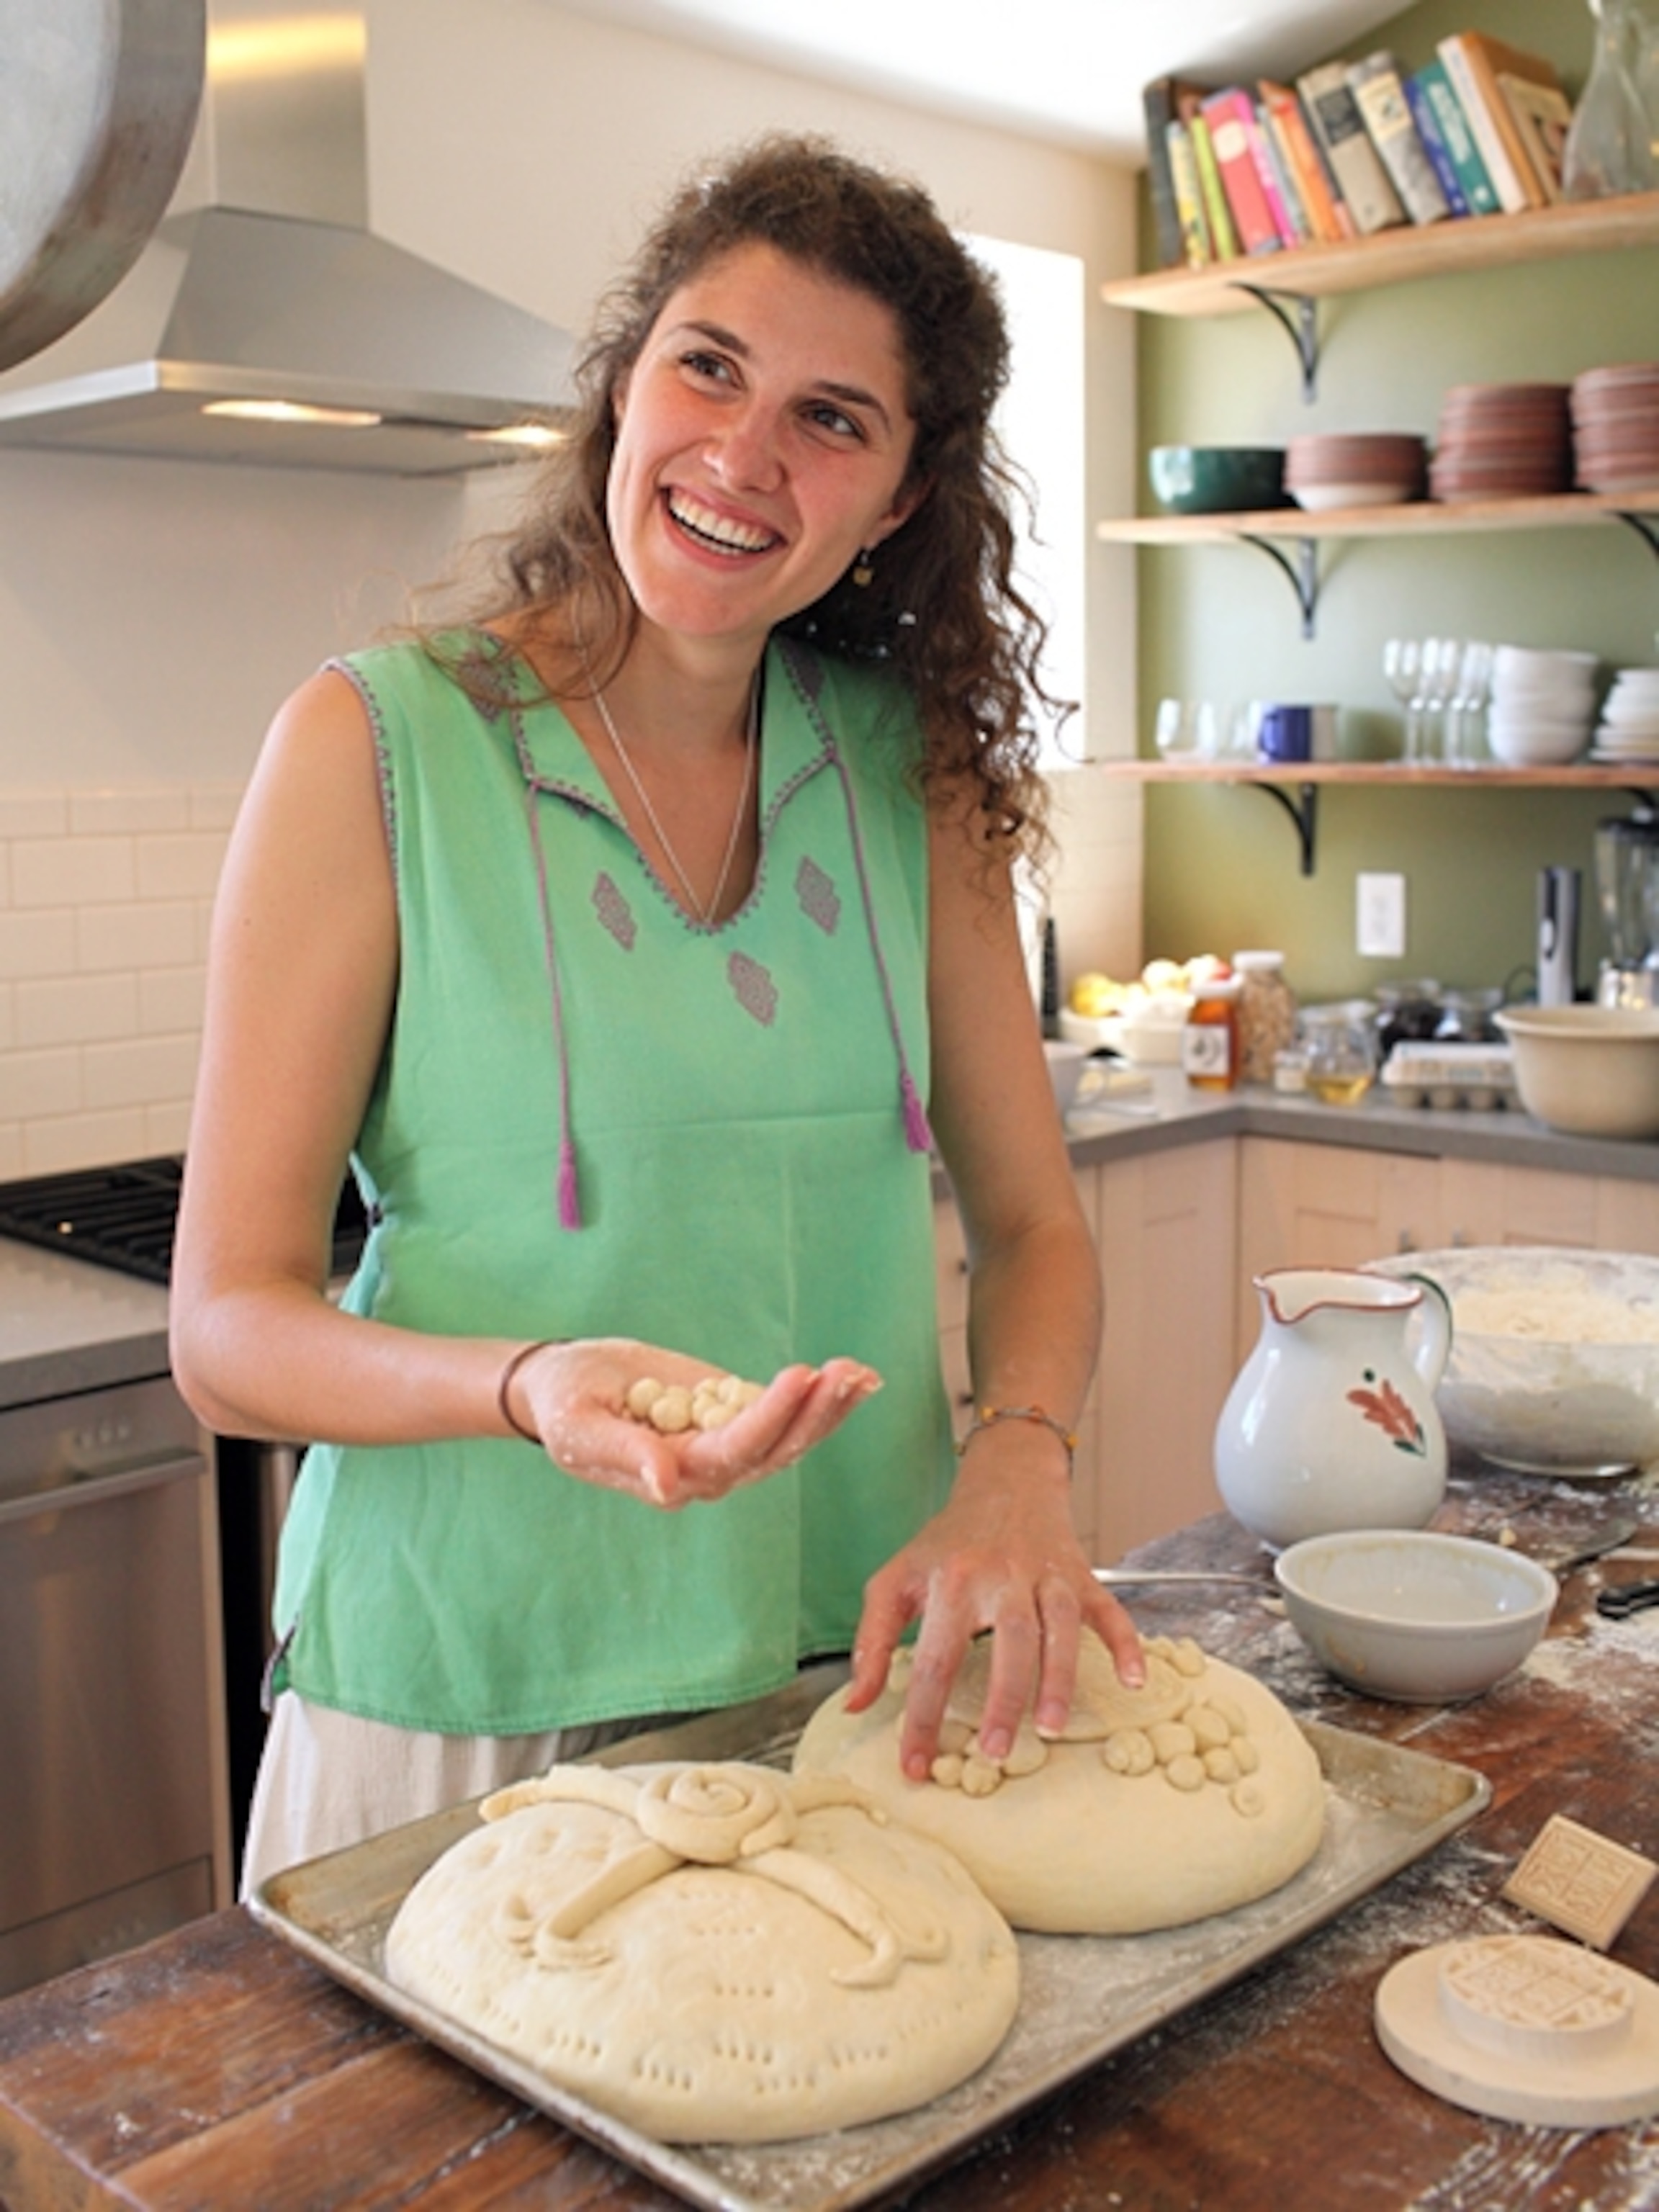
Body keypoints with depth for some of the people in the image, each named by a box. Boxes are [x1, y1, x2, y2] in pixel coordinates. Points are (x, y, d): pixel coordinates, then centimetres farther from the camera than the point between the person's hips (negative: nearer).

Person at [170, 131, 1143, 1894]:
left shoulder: (912, 768, 1)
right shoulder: (377, 744, -11)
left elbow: (1031, 1223, 4)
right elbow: (230, 1329, -12)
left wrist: (1018, 1471, -16)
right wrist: (534, 1388, -31)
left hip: (857, 1669, 4)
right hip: (471, 1696, -3)